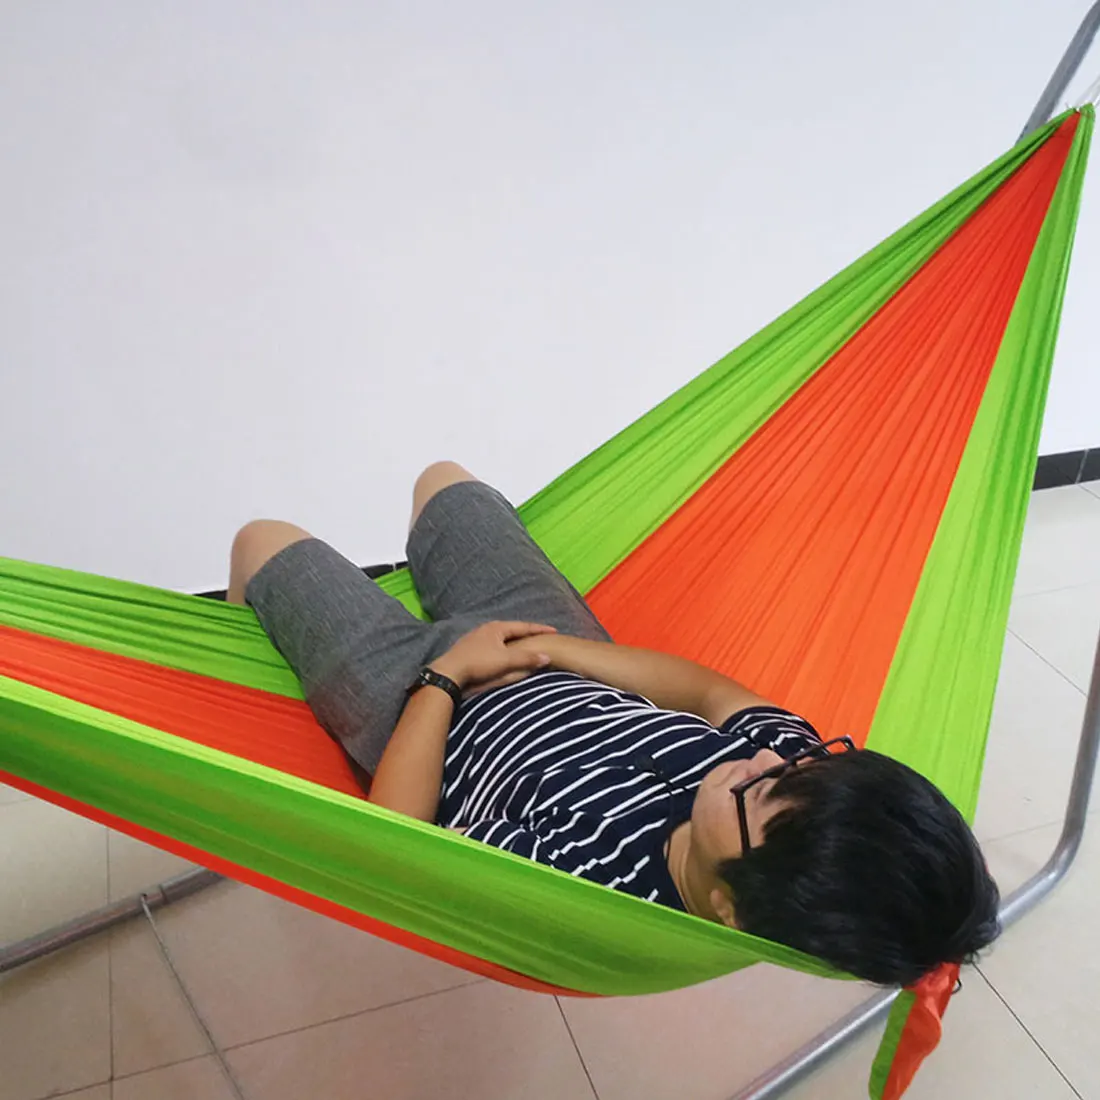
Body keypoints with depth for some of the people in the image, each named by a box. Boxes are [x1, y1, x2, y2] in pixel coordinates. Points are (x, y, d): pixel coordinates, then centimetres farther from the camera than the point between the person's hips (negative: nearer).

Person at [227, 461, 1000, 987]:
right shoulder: (790, 766, -30)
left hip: (421, 689, -4)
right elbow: (713, 691, -9)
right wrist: (555, 647, -12)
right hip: (552, 662, 5)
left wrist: (444, 676, -18)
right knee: (441, 477, 27)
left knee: (263, 540, 17)